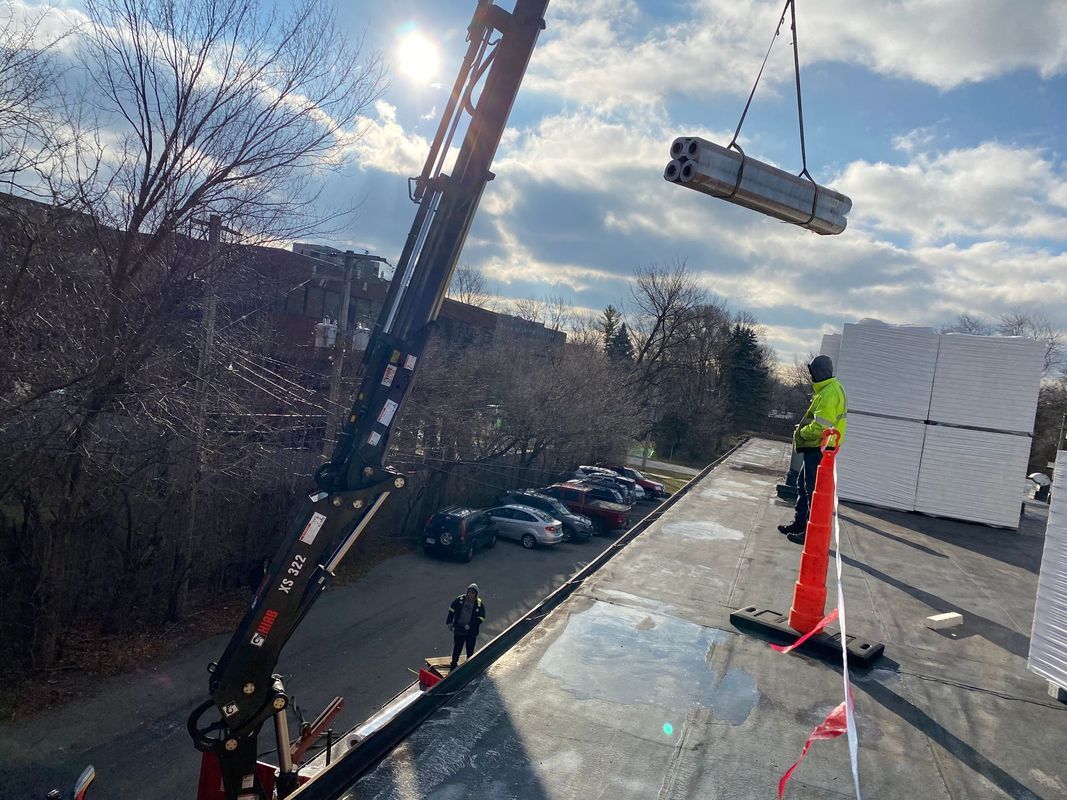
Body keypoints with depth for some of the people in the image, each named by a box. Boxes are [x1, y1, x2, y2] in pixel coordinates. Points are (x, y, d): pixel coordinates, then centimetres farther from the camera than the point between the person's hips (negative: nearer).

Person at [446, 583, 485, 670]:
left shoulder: (479, 604, -6)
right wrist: (449, 622, 4)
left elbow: (481, 618, -3)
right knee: (457, 648, 7)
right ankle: (454, 664, 23)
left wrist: (470, 626, -12)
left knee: (470, 650, 8)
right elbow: (452, 610, 7)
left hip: (472, 632, 0)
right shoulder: (460, 600, -4)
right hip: (459, 629, 0)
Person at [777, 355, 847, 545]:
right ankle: (799, 523, 29)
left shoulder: (829, 393, -20)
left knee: (813, 489, -5)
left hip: (819, 448, -11)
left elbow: (820, 427, -26)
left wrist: (801, 433, -10)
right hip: (816, 447, 11)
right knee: (802, 484, 19)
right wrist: (802, 429, 9)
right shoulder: (829, 388, 14)